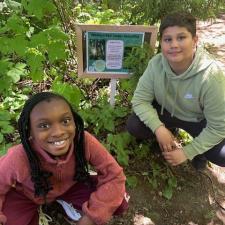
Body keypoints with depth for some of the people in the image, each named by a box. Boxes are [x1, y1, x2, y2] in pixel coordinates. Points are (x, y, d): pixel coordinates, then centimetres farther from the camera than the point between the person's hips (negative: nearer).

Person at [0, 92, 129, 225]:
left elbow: (114, 176, -24)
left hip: (69, 186, 1)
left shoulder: (85, 142, -33)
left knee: (117, 204, -17)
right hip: (26, 195, 0)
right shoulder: (19, 159, -36)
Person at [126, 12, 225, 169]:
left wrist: (187, 152, -22)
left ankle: (199, 152, 13)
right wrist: (159, 128, -33)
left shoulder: (210, 75, -34)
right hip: (167, 111, 3)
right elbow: (140, 100, -18)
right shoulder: (156, 64, -25)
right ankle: (169, 134, 11)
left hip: (199, 120, -2)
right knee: (133, 125, -19)